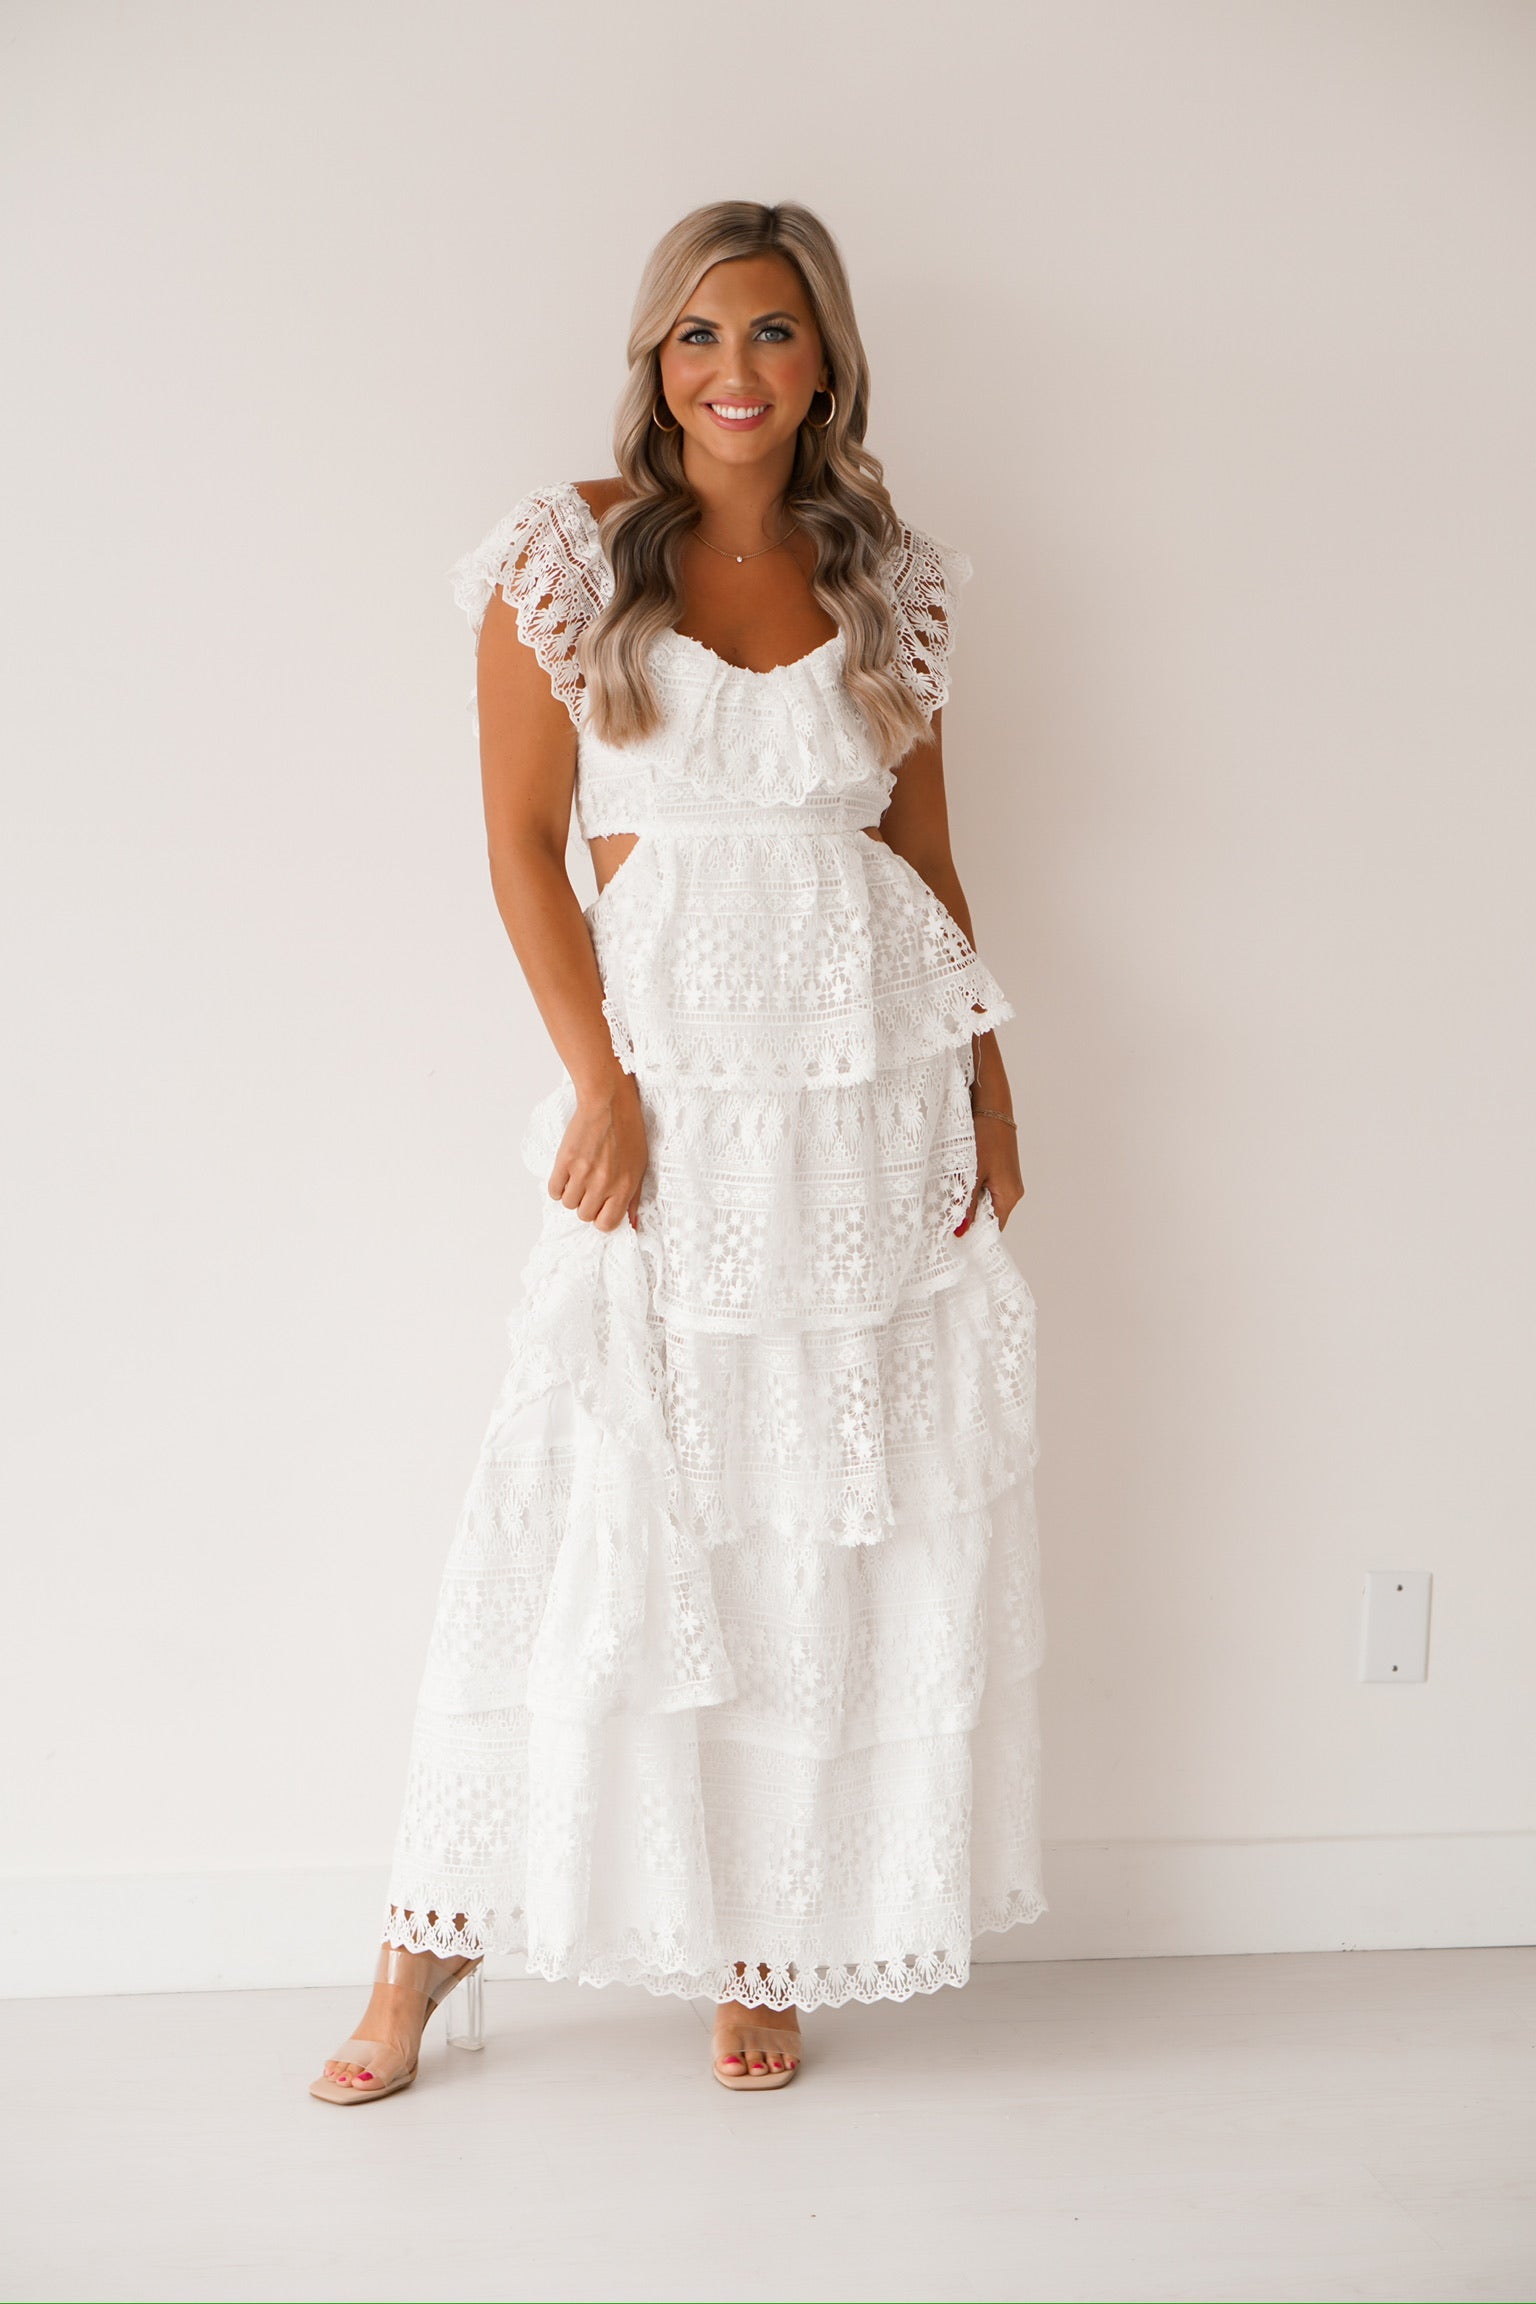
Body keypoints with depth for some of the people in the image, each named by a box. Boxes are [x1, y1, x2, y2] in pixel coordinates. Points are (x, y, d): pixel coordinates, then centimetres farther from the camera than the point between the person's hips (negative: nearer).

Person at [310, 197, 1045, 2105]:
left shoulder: (885, 578, 9)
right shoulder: (566, 554, 0)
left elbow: (926, 853, 13)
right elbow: (523, 843, -2)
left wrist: (983, 1085, 6)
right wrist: (598, 1086, -10)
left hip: (879, 1085, 3)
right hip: (675, 1072, -3)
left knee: (851, 1520, 5)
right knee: (595, 1506, -2)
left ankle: (764, 1945, 20)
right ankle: (431, 1946, 14)